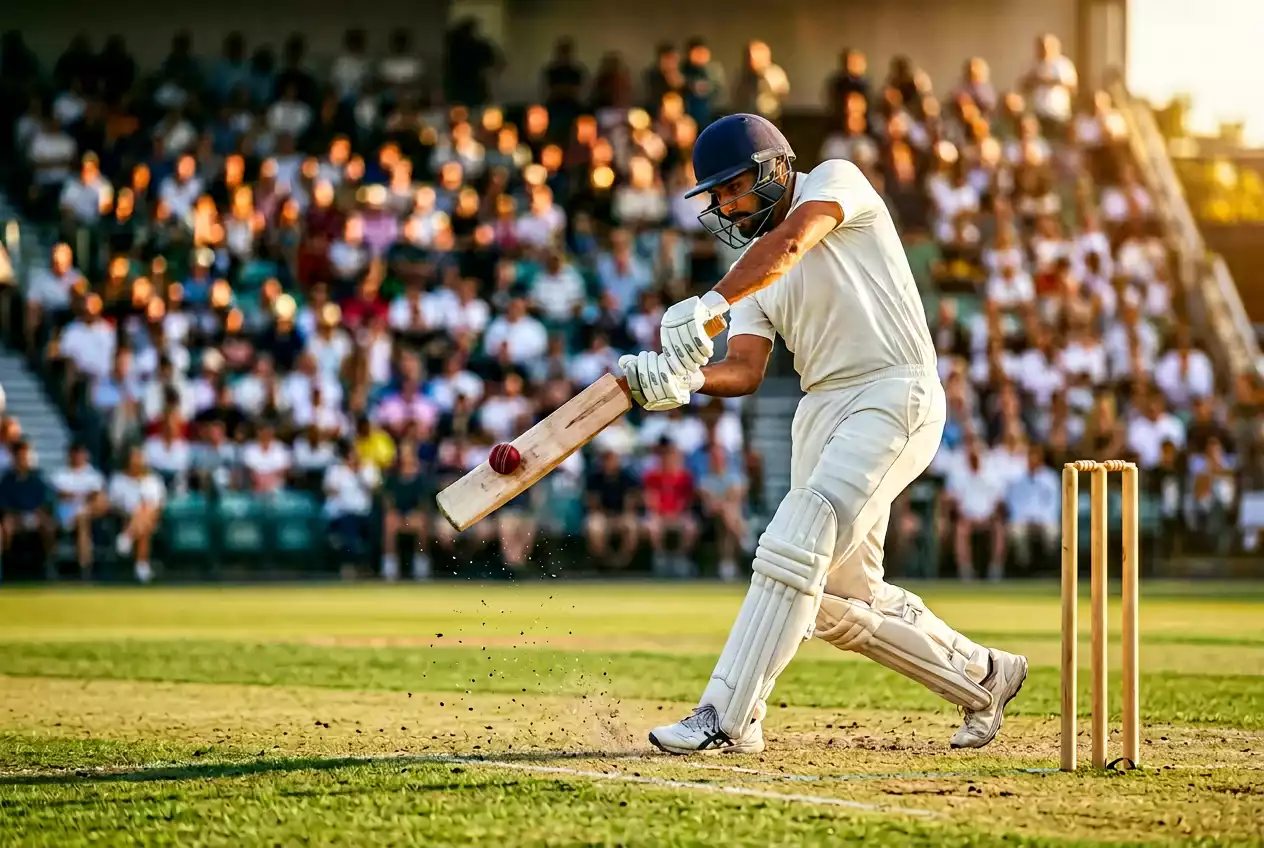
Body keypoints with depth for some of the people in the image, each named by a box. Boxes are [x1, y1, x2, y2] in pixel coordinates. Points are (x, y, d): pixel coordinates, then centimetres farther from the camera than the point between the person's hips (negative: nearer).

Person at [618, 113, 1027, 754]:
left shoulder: (836, 180, -1)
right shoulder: (753, 273, 18)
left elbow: (790, 242, -23)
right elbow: (743, 371, 4)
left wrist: (709, 305, -37)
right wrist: (680, 379, -19)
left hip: (894, 394, -9)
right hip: (823, 409, 9)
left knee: (793, 548, -21)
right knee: (838, 599, 7)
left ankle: (726, 718, -22)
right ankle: (981, 678, 27)